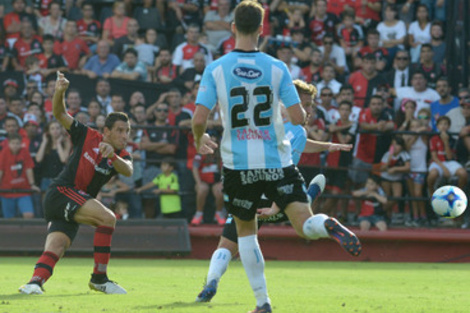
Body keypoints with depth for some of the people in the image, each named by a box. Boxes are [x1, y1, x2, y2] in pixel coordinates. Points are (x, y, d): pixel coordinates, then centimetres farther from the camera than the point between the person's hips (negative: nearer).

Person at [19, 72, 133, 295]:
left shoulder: (121, 156, 8)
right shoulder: (87, 137, 0)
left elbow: (128, 171, -15)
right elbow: (60, 114, -1)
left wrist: (112, 156, -35)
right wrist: (60, 92, -19)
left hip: (76, 206, 5)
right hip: (60, 192, -5)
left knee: (56, 247, -15)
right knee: (108, 218, -20)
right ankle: (99, 277, -17)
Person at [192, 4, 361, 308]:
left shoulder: (216, 69, -5)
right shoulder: (277, 68, -4)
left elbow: (199, 118, -10)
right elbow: (298, 117, -7)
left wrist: (200, 139, 12)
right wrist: (301, 110, 18)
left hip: (238, 165, 0)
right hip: (277, 163, 0)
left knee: (246, 230, 18)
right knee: (305, 224, -4)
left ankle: (263, 302, 15)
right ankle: (329, 225, -40)